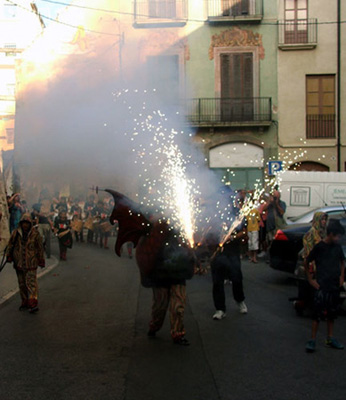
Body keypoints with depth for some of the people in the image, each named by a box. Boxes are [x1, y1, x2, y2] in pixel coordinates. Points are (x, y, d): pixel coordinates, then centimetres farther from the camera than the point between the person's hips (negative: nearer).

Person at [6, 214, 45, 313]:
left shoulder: (35, 234, -2)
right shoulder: (16, 233, 4)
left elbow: (40, 248, 4)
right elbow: (10, 245, 13)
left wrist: (41, 260, 6)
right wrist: (9, 256, 7)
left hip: (31, 263, -4)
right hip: (19, 263, 4)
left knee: (31, 283, -11)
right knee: (22, 284, 11)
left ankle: (33, 303, -13)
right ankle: (25, 302, 22)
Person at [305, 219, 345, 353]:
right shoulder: (319, 247, -11)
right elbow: (307, 262, -3)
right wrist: (310, 279, -4)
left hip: (335, 286, 6)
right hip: (321, 286, -6)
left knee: (332, 313, 14)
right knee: (318, 313, -6)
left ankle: (330, 339, 24)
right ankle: (312, 340, 1)